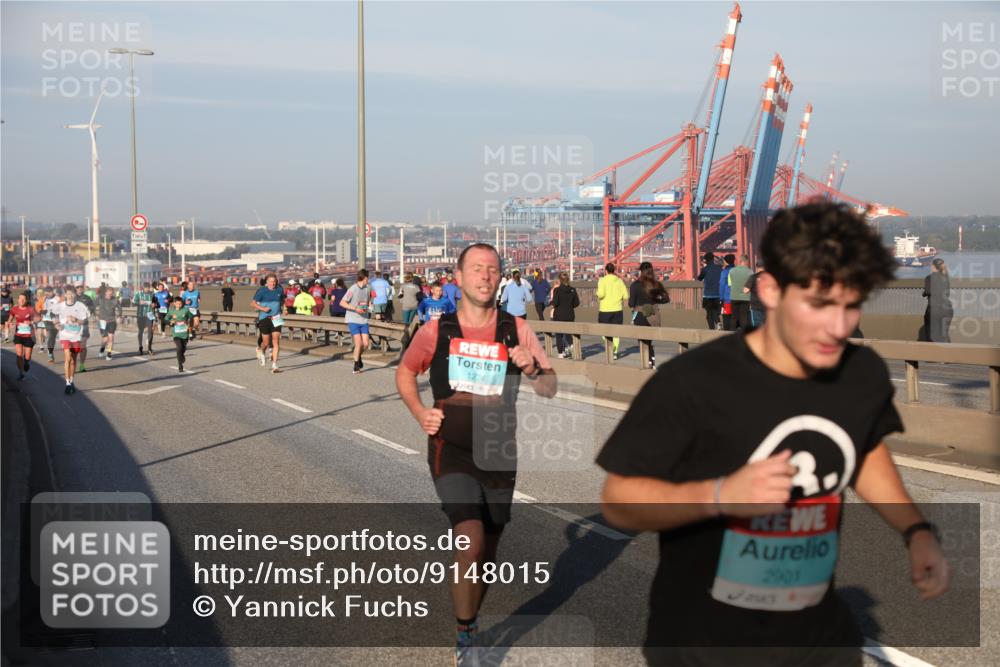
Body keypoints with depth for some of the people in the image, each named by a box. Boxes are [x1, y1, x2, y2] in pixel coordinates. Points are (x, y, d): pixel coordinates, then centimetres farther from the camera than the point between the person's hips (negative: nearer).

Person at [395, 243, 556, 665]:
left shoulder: (516, 330, 1)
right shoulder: (436, 331, -1)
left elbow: (549, 389, 5)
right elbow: (404, 373, 16)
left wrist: (532, 369, -16)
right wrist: (419, 412, -1)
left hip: (499, 455, 3)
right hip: (451, 451, -2)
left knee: (487, 552, 13)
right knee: (471, 541, -19)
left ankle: (470, 626, 38)